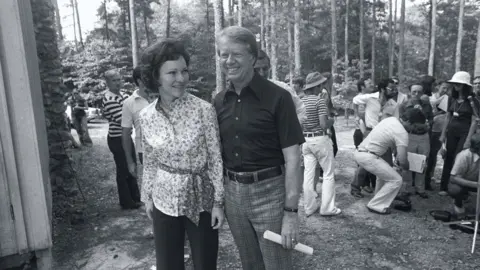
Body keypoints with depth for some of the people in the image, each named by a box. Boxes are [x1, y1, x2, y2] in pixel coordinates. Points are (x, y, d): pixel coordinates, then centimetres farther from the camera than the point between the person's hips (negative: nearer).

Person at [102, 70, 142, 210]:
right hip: (117, 139, -10)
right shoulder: (110, 99, -20)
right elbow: (122, 120, -27)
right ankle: (127, 202, 17)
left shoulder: (118, 95, 11)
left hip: (124, 137, 10)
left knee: (131, 168, 19)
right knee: (123, 171, 2)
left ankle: (135, 198, 32)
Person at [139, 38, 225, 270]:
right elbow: (149, 161, 7)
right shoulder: (146, 116, -5)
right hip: (164, 200, 3)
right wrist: (147, 196, 12)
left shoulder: (204, 110, -15)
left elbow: (216, 158, -9)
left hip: (201, 200, -2)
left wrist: (219, 201, -8)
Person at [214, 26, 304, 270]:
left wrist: (291, 212, -17)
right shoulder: (219, 101, 3)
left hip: (269, 192, -5)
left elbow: (292, 158, -14)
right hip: (232, 192, 5)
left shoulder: (277, 97, -13)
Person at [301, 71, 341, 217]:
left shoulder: (300, 101, 5)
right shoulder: (320, 100, -13)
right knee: (328, 174, 7)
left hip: (305, 140, 6)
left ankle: (309, 207, 18)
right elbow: (324, 125, -18)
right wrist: (332, 121, 2)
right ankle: (327, 208, 11)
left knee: (308, 173, 10)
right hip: (320, 139, -6)